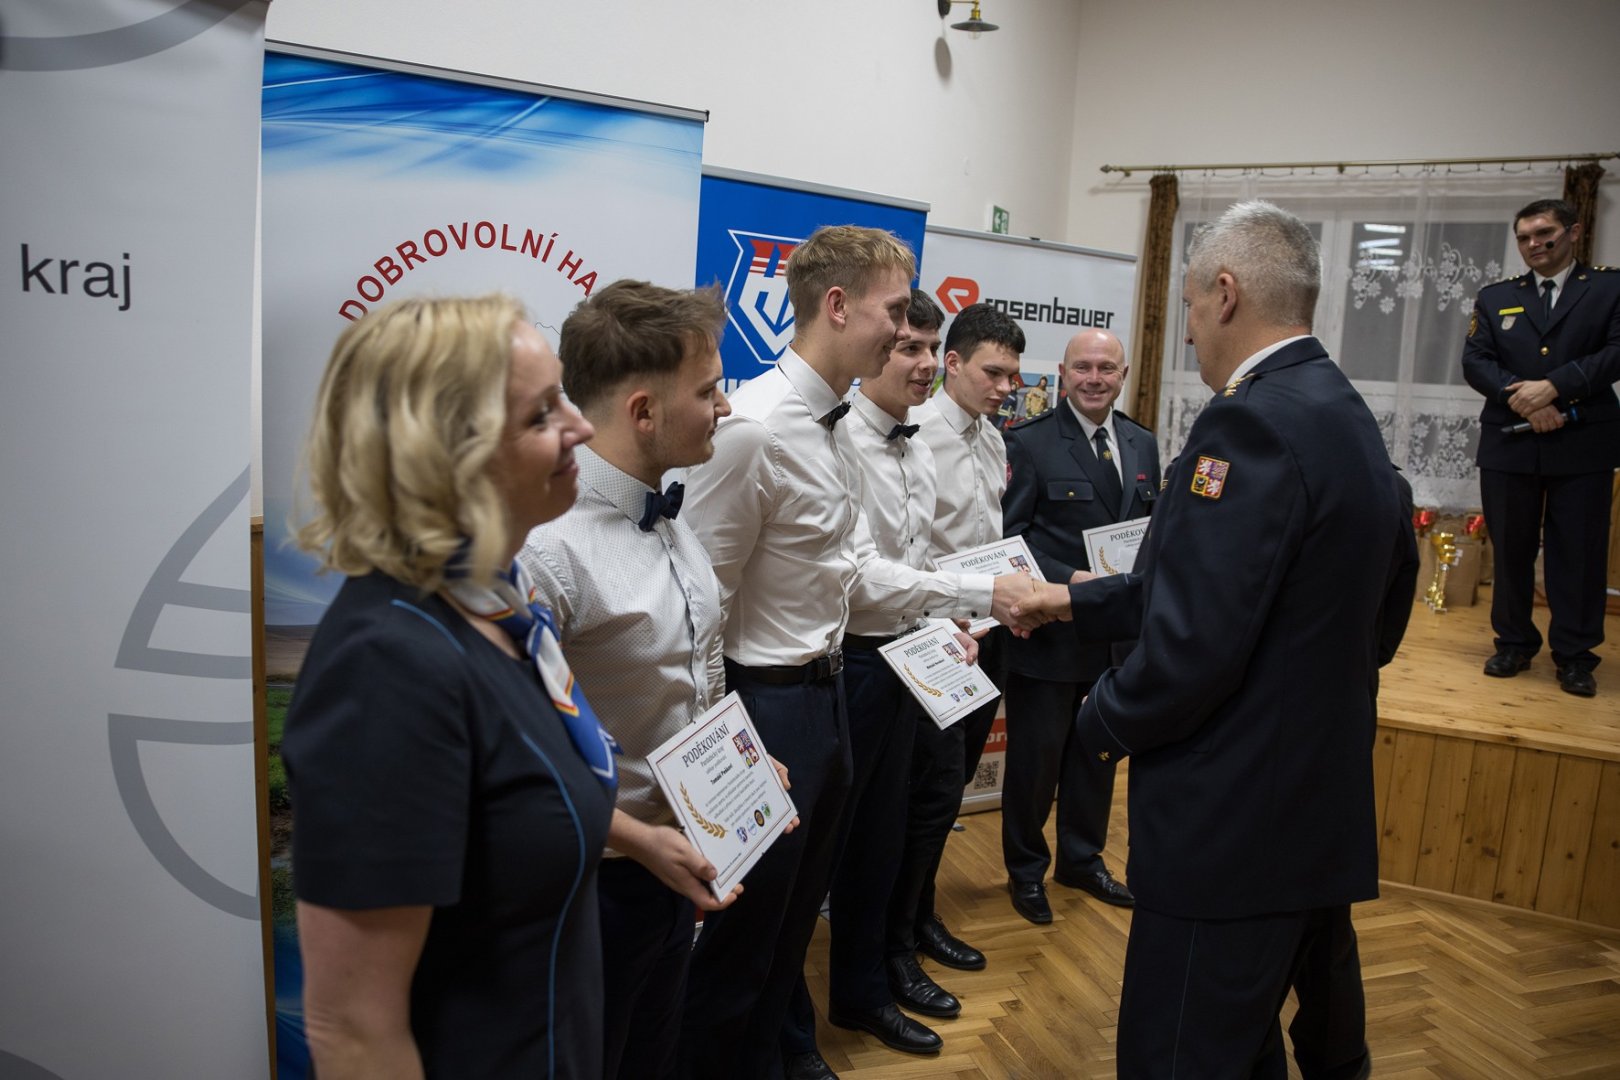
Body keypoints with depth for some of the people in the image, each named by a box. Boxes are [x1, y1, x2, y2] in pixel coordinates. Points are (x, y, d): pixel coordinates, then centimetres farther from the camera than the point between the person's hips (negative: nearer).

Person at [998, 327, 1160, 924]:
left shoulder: (1143, 444, 9)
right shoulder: (1029, 442, -11)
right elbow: (1010, 535, -13)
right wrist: (1069, 579, -23)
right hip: (1050, 628, -6)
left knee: (1098, 752, 18)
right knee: (1035, 756, 8)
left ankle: (1082, 859, 38)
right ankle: (1026, 870, 28)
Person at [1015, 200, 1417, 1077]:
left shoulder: (1249, 424, -21)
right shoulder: (1345, 414, 9)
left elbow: (1191, 646, -25)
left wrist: (1103, 720, -7)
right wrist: (1080, 602, 17)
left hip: (1234, 824, -10)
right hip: (1327, 805, 10)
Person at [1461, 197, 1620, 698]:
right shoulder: (1495, 297, 12)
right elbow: (1474, 361, 1)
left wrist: (1553, 386, -18)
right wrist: (1520, 399, -14)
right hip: (1509, 445, 2)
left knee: (1579, 553, 2)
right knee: (1510, 550, 8)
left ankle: (1575, 656, 13)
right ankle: (1514, 643, 21)